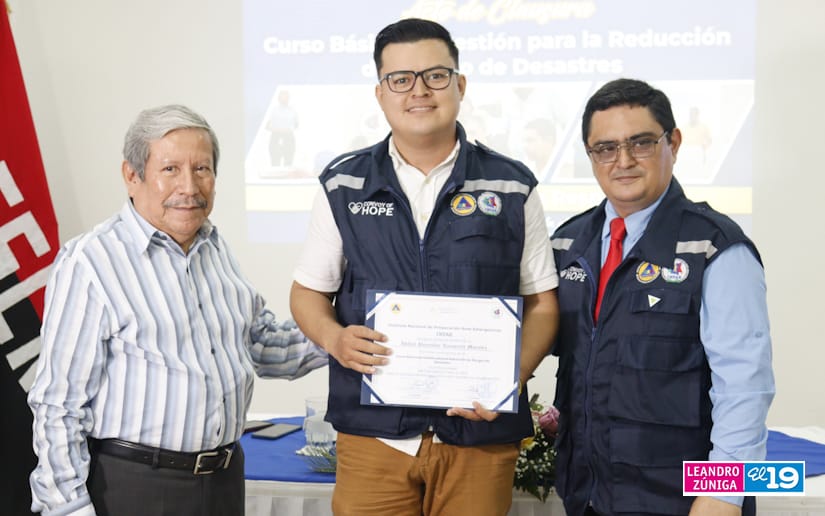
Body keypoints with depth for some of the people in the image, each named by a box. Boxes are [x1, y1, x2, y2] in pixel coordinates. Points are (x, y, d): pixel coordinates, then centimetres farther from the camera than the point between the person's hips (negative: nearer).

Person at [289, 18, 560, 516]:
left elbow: (542, 303, 5)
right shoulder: (344, 185, 4)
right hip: (372, 432, 1)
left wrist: (515, 374, -13)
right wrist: (334, 338, -11)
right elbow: (308, 292, 10)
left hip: (480, 432, 0)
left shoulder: (512, 186, 1)